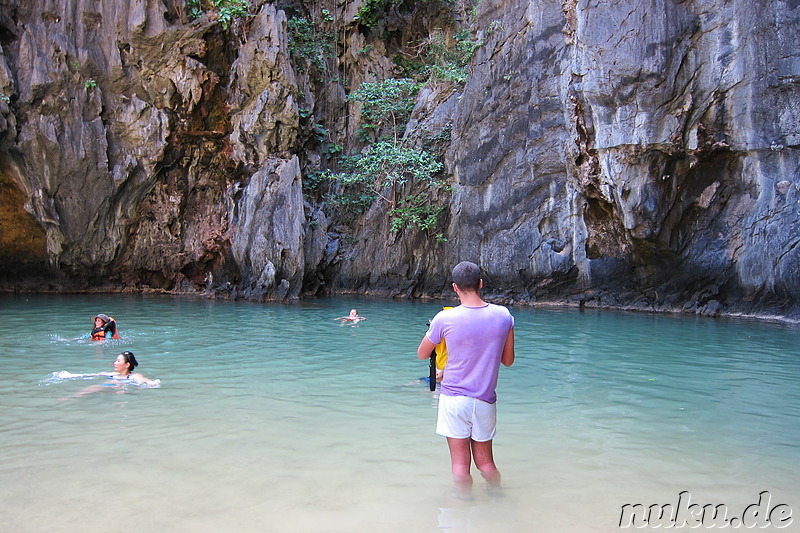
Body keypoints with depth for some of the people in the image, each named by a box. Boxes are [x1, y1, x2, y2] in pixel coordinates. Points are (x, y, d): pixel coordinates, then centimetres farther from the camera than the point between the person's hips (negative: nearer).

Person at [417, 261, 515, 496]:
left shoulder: (445, 318, -13)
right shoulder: (503, 315, -4)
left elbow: (422, 354, 3)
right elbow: (508, 360, 6)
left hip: (454, 398, -3)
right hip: (485, 400, 3)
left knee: (460, 465, 5)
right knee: (485, 462, 19)